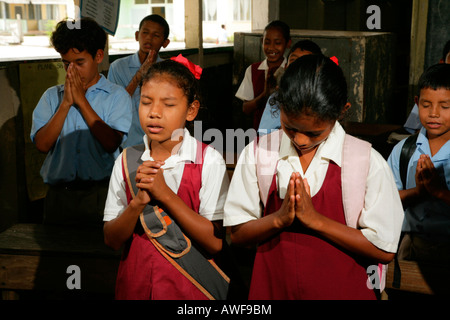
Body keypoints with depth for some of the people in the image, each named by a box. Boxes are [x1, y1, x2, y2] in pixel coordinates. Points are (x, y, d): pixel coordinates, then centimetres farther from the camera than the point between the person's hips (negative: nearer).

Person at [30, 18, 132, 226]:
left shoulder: (117, 96, 2)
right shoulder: (52, 96, 10)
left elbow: (111, 143, -12)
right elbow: (42, 144, -2)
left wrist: (81, 100, -9)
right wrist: (66, 102, -8)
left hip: (101, 193, -2)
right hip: (59, 195, 3)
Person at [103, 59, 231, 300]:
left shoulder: (208, 161, -13)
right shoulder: (127, 161, -3)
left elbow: (216, 242, -17)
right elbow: (111, 239, -4)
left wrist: (165, 194, -23)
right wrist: (138, 202, -21)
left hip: (191, 288, -2)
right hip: (135, 284, 3)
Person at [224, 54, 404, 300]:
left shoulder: (367, 162, -13)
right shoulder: (257, 153, -7)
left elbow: (385, 249, -13)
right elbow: (237, 233, -4)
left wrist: (315, 219, -21)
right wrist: (279, 218, -23)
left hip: (341, 289, -1)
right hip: (271, 288, 2)